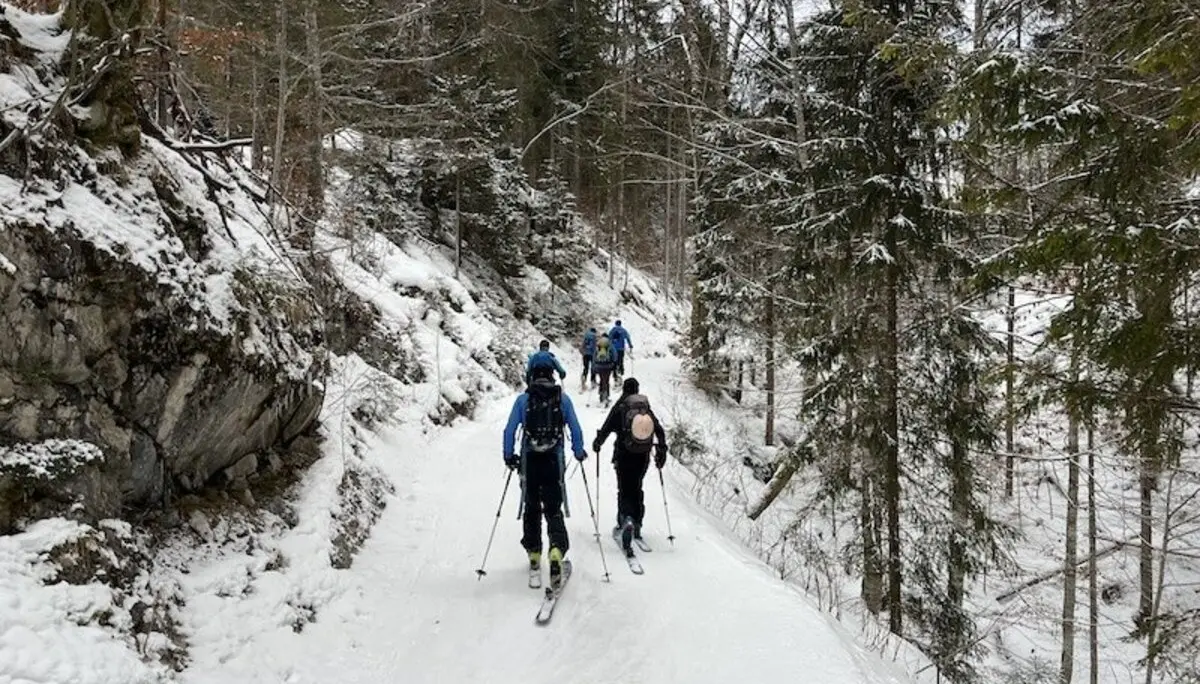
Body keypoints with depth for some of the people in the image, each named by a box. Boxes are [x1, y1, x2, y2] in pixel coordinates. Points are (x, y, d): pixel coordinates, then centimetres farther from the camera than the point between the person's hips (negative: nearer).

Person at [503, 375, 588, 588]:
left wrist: (509, 456, 9)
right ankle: (557, 550, -20)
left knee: (531, 508, 17)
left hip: (529, 461, 1)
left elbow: (509, 430, -1)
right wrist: (579, 452, 15)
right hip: (554, 462, 0)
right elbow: (576, 429, 1)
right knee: (553, 510, 3)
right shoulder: (563, 399, 0)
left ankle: (534, 555, 24)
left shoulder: (523, 400, 0)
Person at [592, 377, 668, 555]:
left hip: (624, 454, -3)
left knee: (624, 489, -1)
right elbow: (659, 430, 5)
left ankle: (626, 519, -27)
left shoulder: (620, 407, -5)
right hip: (643, 456, 4)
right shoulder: (646, 407, 6)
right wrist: (661, 451, 13)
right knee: (637, 488, 18)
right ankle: (636, 526, 20)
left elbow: (607, 427, -5)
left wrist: (597, 443, 12)